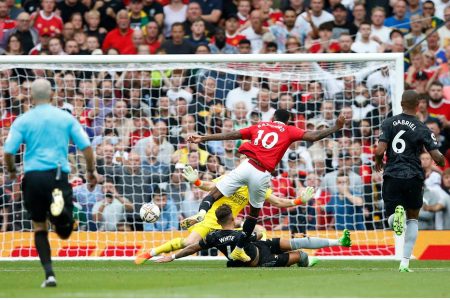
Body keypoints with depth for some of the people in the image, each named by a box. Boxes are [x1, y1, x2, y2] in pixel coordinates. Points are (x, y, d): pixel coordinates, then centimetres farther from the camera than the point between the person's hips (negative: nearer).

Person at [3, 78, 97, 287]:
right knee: (64, 233, 7)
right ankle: (61, 212, -27)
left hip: (33, 176, 0)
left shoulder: (23, 121, 3)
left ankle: (49, 274, 2)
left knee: (39, 227, 14)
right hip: (58, 174, 0)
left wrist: (12, 172, 19)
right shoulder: (66, 118, 7)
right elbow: (86, 147, 4)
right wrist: (91, 171, 19)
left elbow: (8, 152, -1)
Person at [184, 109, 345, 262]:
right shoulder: (288, 131, 14)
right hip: (262, 175, 0)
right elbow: (312, 136, 3)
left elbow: (230, 135, 19)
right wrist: (336, 128, 12)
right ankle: (239, 250, 26)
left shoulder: (260, 126, 21)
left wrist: (203, 138, 23)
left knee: (214, 194, 0)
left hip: (247, 166, 0)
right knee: (254, 212, 21)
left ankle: (201, 213, -35)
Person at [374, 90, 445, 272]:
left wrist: (378, 161, 15)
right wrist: (442, 161, 18)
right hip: (413, 178, 0)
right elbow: (437, 157, -7)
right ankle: (405, 262, 8)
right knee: (412, 219, 18)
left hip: (392, 176, 0)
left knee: (391, 220, 10)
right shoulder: (422, 129, -2)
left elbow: (380, 150, -8)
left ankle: (396, 214, -30)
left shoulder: (389, 123, 1)